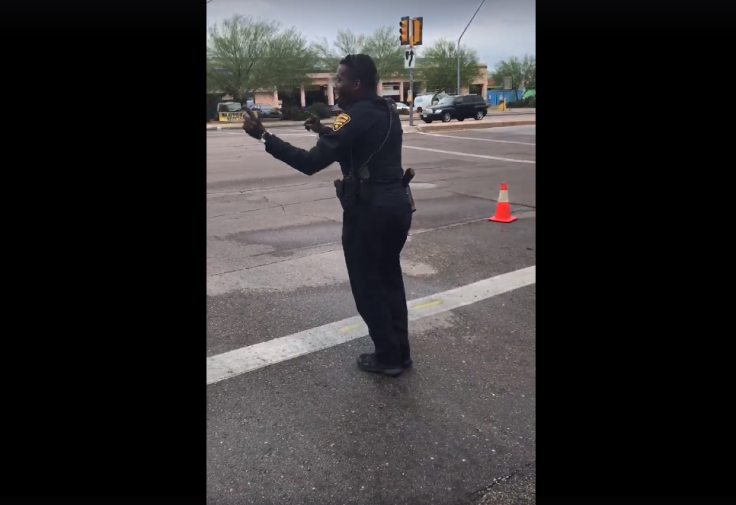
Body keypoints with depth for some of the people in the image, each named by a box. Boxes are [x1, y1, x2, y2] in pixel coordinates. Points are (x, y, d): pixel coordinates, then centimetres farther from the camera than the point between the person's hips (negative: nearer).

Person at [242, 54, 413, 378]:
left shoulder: (355, 116, -14)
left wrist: (263, 136, -16)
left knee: (367, 284, 6)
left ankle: (387, 357, 17)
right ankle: (400, 352, 28)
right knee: (389, 278, 19)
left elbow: (310, 163, -21)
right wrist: (326, 133, 24)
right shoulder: (386, 113, 13)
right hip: (397, 203, 9)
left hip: (368, 208, -9)